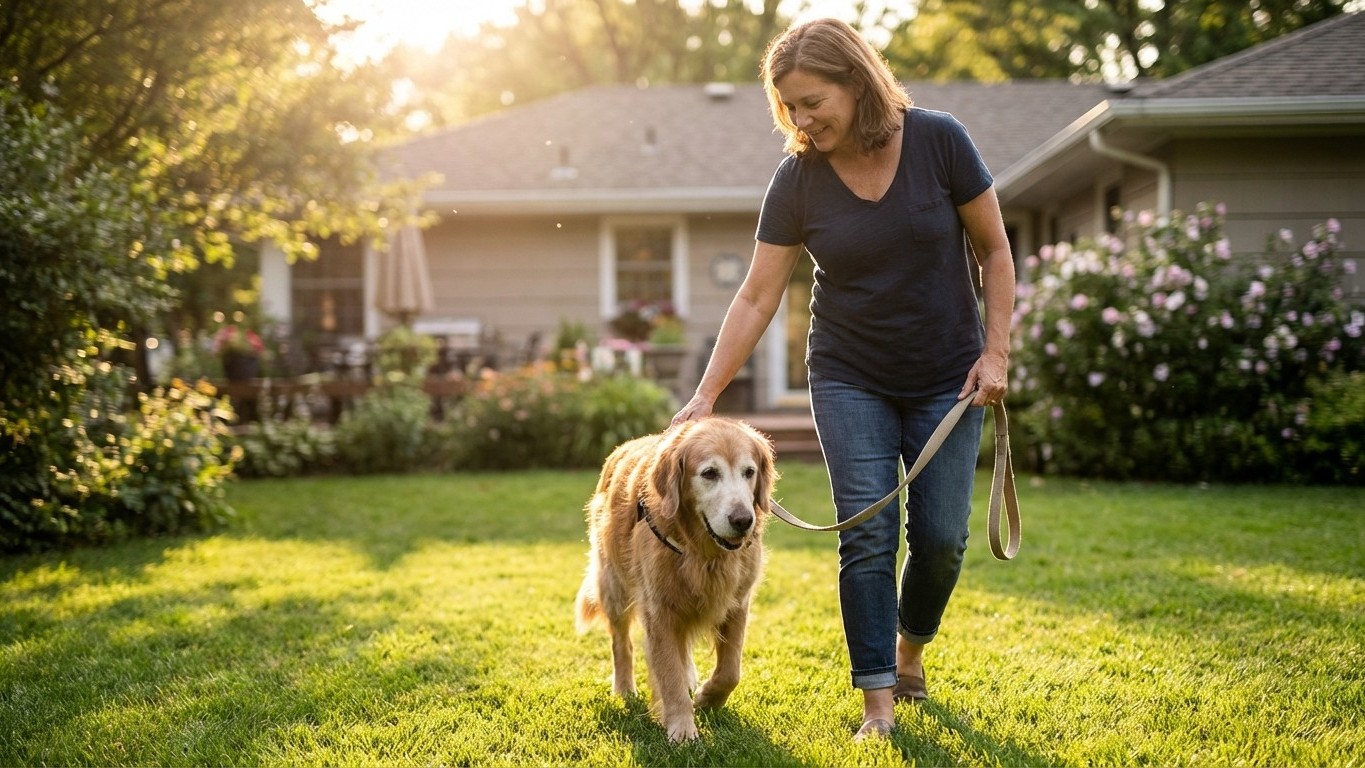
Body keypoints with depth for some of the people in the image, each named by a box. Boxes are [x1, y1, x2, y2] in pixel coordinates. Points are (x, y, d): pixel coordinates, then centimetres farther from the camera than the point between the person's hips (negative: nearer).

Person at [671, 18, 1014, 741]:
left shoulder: (939, 141, -13)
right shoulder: (797, 180, -9)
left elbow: (994, 250, -4)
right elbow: (757, 297, -6)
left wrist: (996, 352, -10)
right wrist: (705, 396, -10)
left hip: (947, 380, 0)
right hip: (851, 381, 0)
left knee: (941, 536, 0)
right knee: (867, 534, -8)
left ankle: (910, 649, 28)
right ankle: (879, 701, -2)